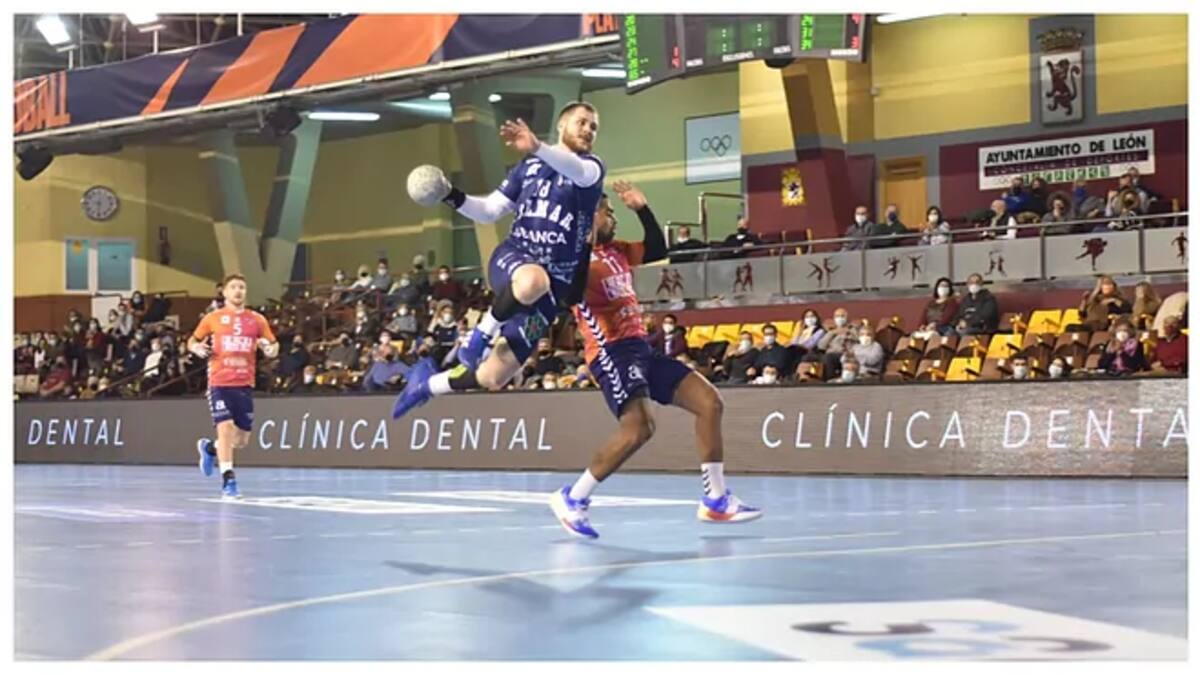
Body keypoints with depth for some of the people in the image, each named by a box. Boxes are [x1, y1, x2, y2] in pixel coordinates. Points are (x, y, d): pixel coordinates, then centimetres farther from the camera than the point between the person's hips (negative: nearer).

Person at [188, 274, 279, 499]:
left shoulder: (257, 320, 8)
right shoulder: (213, 318, 5)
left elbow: (273, 344, 13)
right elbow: (192, 341, 14)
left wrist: (272, 350, -10)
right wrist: (196, 348, -9)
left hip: (245, 384, 3)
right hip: (219, 382, -3)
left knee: (242, 439, 6)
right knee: (225, 428, -16)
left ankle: (209, 448, 37)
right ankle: (228, 481, -9)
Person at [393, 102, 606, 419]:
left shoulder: (591, 167, 4)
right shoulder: (529, 166, 14)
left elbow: (579, 171, -23)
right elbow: (489, 211, 21)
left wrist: (538, 148, -43)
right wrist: (452, 196, 0)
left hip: (555, 286, 0)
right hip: (512, 258, 0)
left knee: (491, 378, 0)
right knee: (534, 280, -42)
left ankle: (427, 384, 30)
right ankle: (484, 331, -15)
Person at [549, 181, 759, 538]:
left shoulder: (617, 251, 18)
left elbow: (658, 249, 29)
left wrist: (643, 209, 20)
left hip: (640, 348, 9)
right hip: (612, 351, -9)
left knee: (709, 402, 3)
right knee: (638, 427, -28)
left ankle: (715, 500, 9)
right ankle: (572, 499, -12)